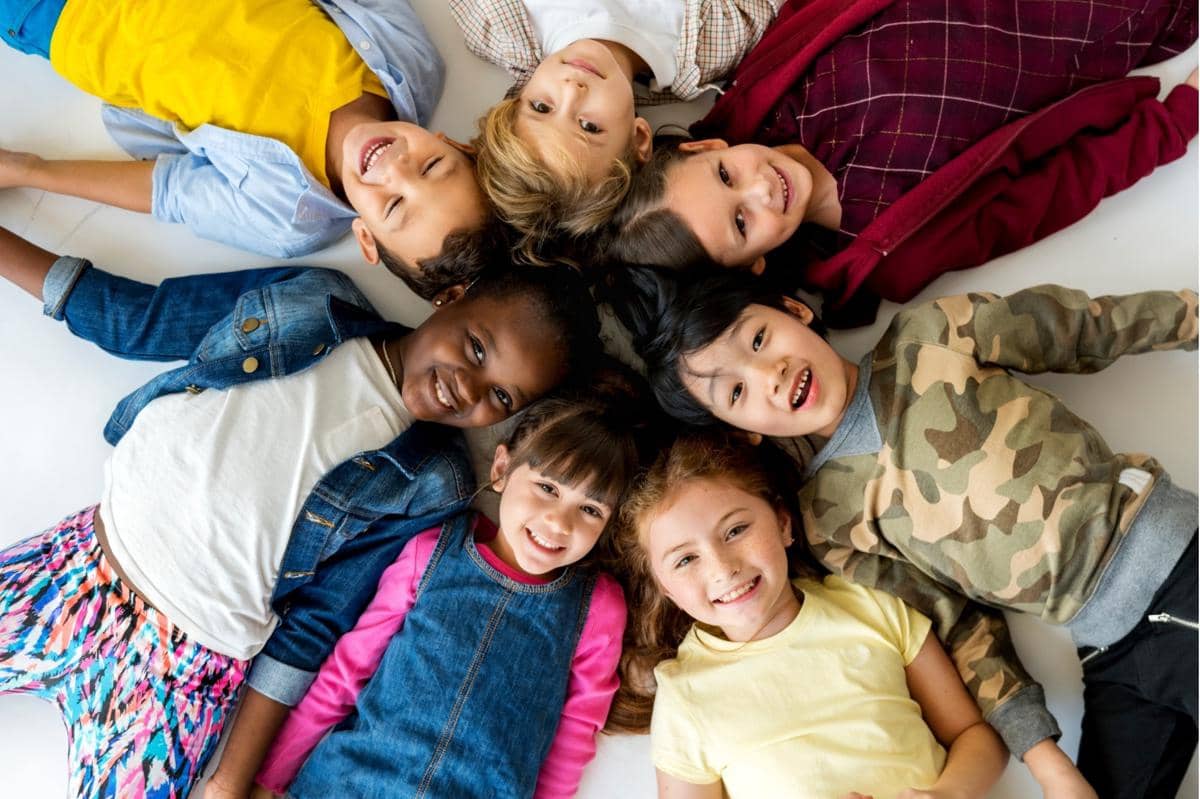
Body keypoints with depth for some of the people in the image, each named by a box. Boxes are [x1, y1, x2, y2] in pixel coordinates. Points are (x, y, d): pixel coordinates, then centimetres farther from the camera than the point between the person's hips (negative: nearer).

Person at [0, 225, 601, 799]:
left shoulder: (430, 489, -12)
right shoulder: (304, 302, -6)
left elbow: (317, 620, -8)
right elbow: (128, 316, 2)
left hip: (188, 661, -2)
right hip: (78, 557, 3)